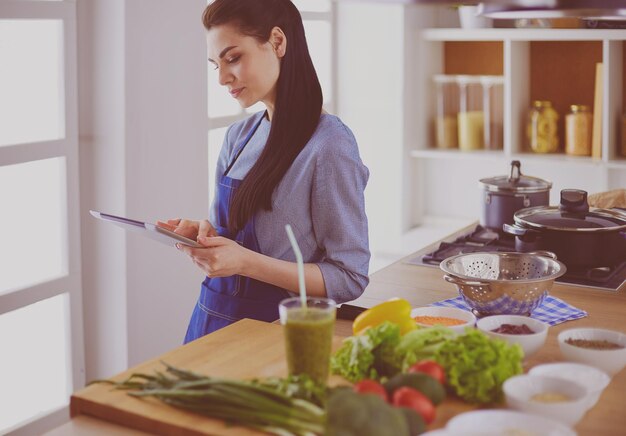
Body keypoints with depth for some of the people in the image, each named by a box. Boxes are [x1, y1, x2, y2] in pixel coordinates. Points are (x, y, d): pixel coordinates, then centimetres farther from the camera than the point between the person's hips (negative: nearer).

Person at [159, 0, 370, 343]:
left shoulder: (328, 145, -14)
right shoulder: (238, 137, 6)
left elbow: (349, 278, -14)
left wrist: (246, 262, -22)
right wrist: (204, 235, -5)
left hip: (273, 327, -5)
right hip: (214, 316, 5)